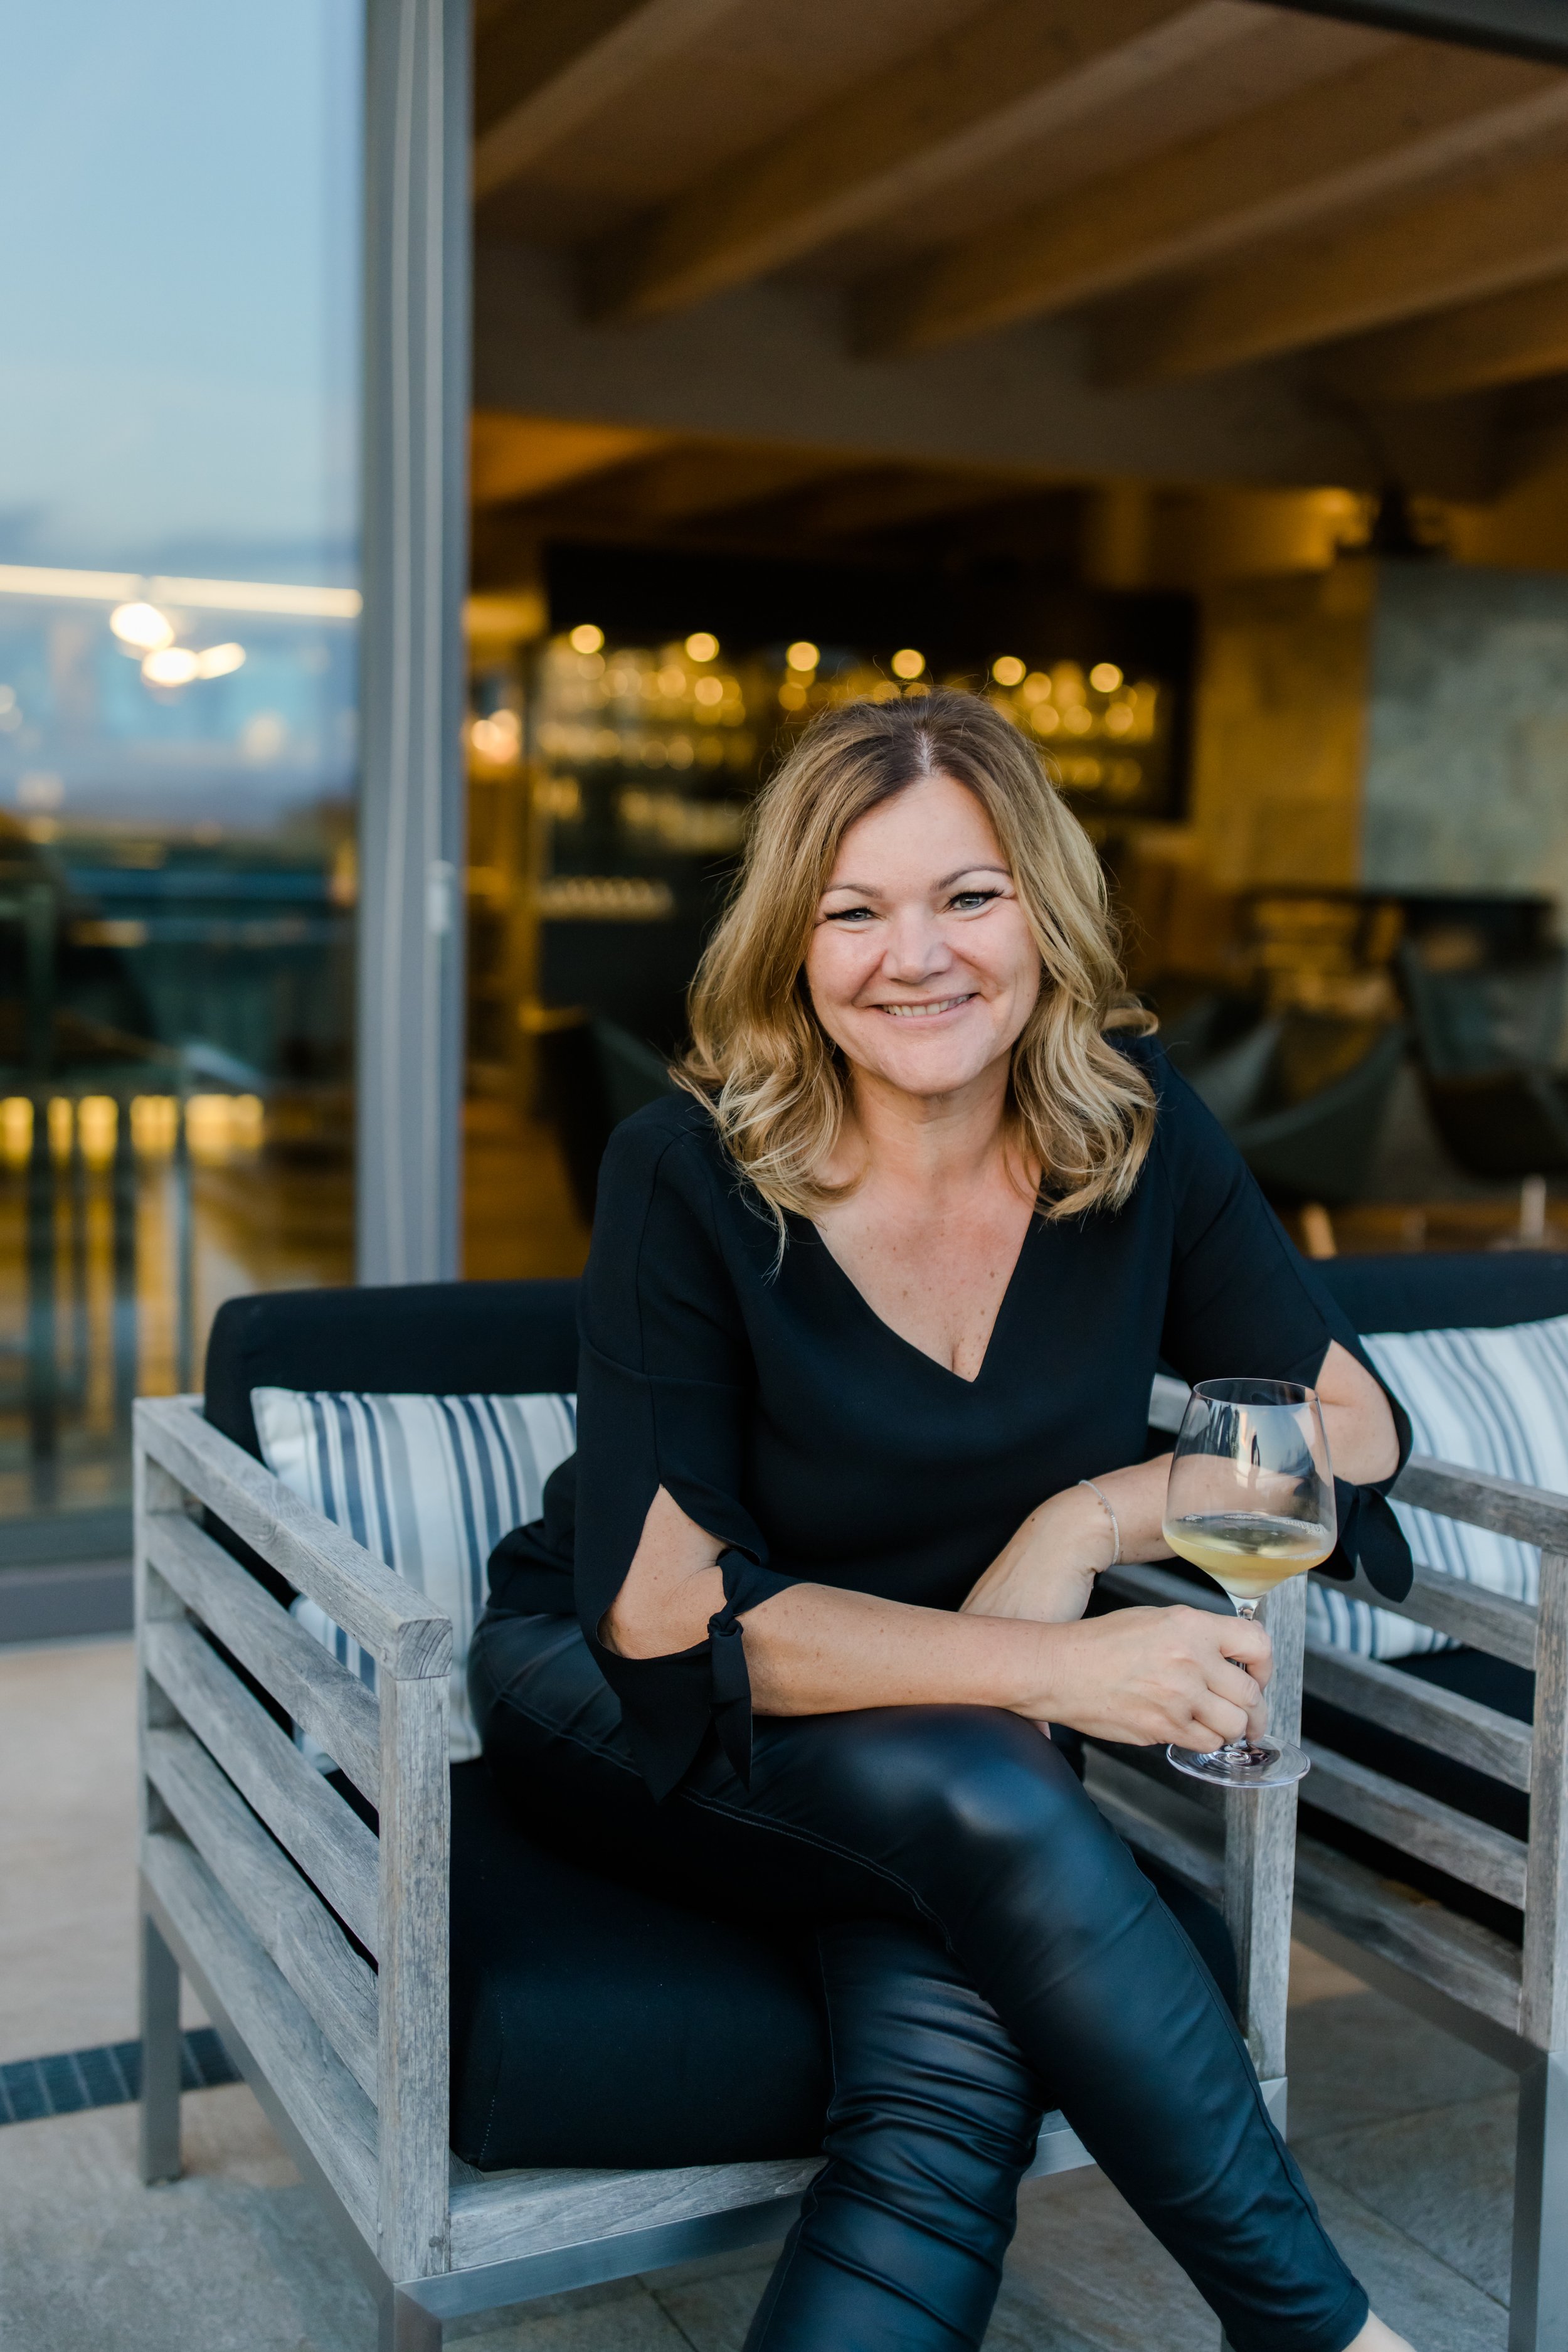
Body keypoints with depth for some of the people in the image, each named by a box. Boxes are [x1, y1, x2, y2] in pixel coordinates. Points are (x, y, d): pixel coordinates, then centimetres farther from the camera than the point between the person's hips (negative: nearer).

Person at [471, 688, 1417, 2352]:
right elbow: (664, 1608, -21)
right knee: (979, 1799, -32)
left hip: (967, 1726, 3)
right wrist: (1059, 1668, -30)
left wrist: (1088, 1523, -18)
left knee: (961, 2054, -29)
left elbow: (1355, 1425, -2)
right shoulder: (689, 1175, -18)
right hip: (631, 1717, -2)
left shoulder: (1131, 1123, -8)